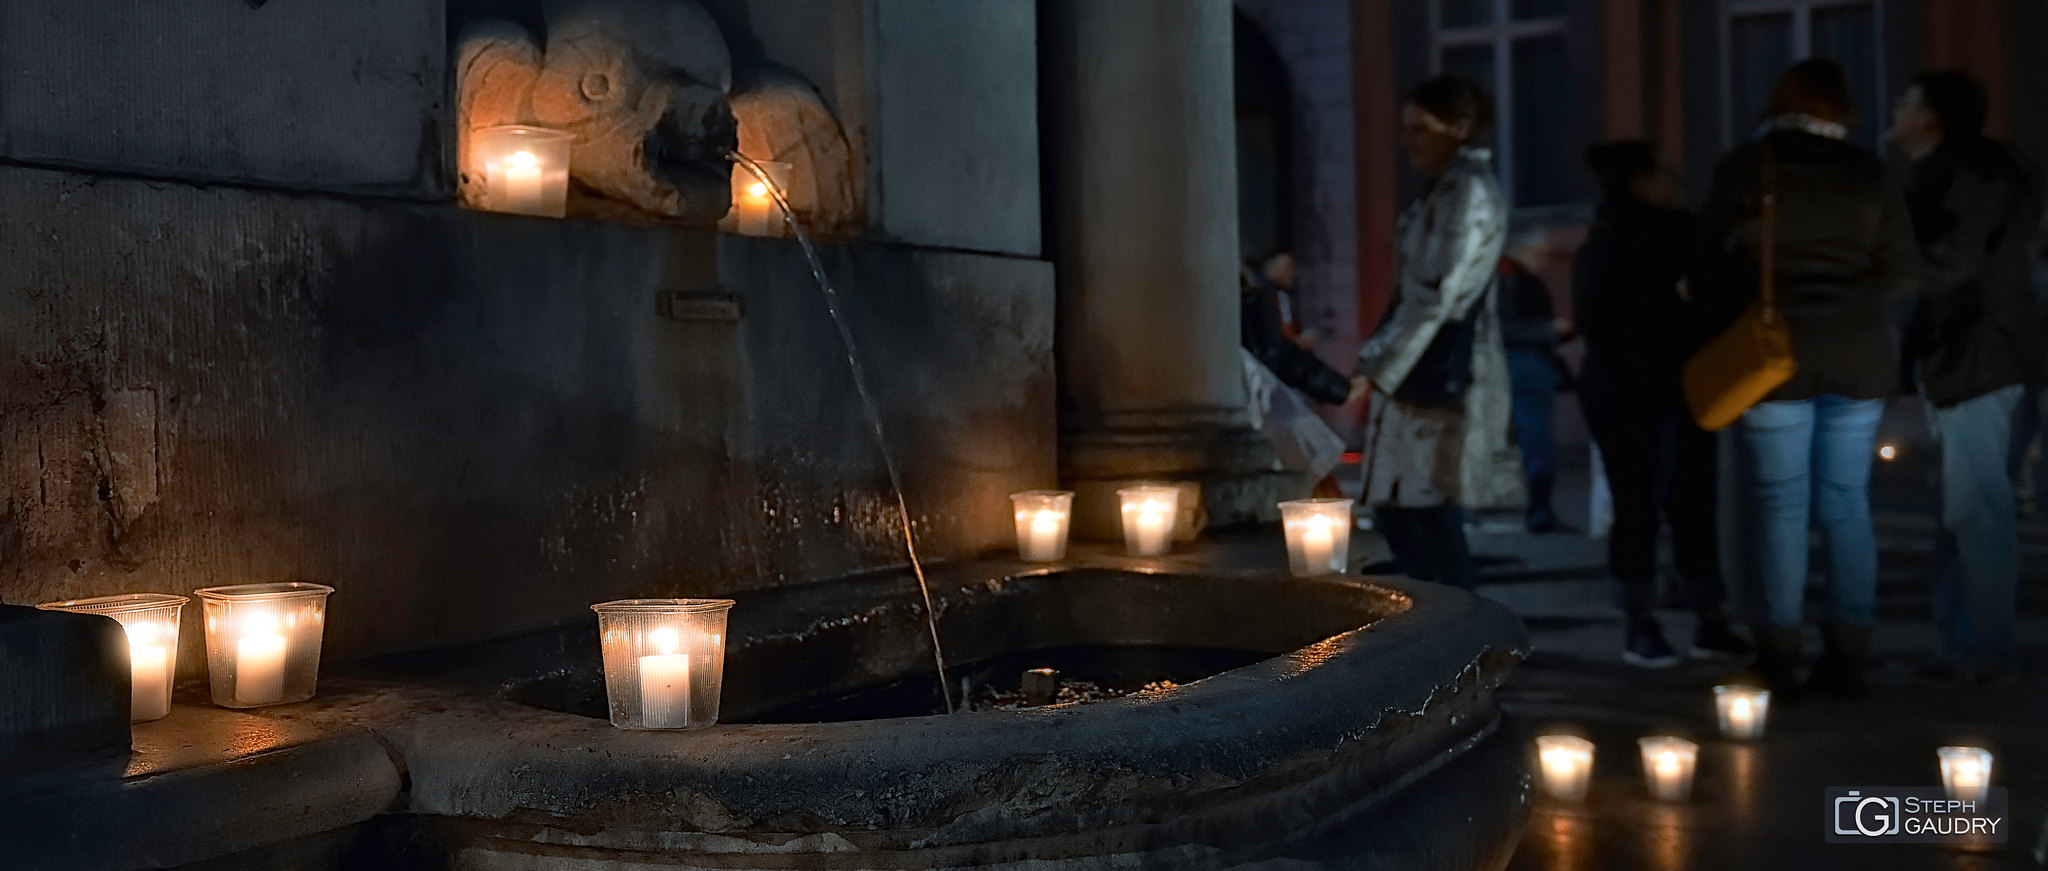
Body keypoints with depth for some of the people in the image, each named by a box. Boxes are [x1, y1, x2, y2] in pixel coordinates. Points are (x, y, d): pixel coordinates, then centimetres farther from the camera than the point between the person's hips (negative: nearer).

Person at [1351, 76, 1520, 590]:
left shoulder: (1467, 191, -10)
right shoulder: (1443, 189, 19)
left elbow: (1436, 294, -17)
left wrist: (1379, 369, -15)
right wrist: (1380, 358, 15)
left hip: (1444, 374, -10)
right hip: (1425, 371, 10)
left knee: (1431, 516, -9)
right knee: (1394, 512, 10)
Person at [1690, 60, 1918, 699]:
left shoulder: (1745, 166, 0)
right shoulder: (1867, 172, 7)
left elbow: (1714, 265, -1)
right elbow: (1903, 276, 5)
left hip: (1774, 356, -2)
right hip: (1858, 358, 2)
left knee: (1779, 503, 1)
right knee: (1847, 504, 8)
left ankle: (1781, 657, 0)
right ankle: (1847, 656, 9)